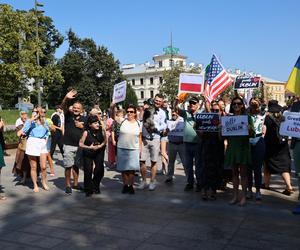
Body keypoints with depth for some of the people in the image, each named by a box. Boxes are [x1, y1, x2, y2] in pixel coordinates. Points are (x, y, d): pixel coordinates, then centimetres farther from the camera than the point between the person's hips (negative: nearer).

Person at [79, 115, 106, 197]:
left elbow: (105, 140, -1)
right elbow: (80, 144, -13)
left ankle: (95, 187, 21)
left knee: (99, 170, -6)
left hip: (99, 152, 2)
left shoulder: (101, 129, -13)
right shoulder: (86, 132, -19)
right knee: (88, 171, -5)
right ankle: (88, 190, 13)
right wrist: (90, 147, -25)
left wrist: (101, 145, -20)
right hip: (88, 153, -2)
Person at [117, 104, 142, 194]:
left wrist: (140, 150, 7)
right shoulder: (122, 121, -1)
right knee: (123, 168, 8)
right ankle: (125, 185, 21)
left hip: (134, 149, 0)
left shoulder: (138, 124, 3)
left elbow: (140, 138, 8)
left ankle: (131, 186, 13)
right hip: (122, 149, 0)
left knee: (132, 169, -1)